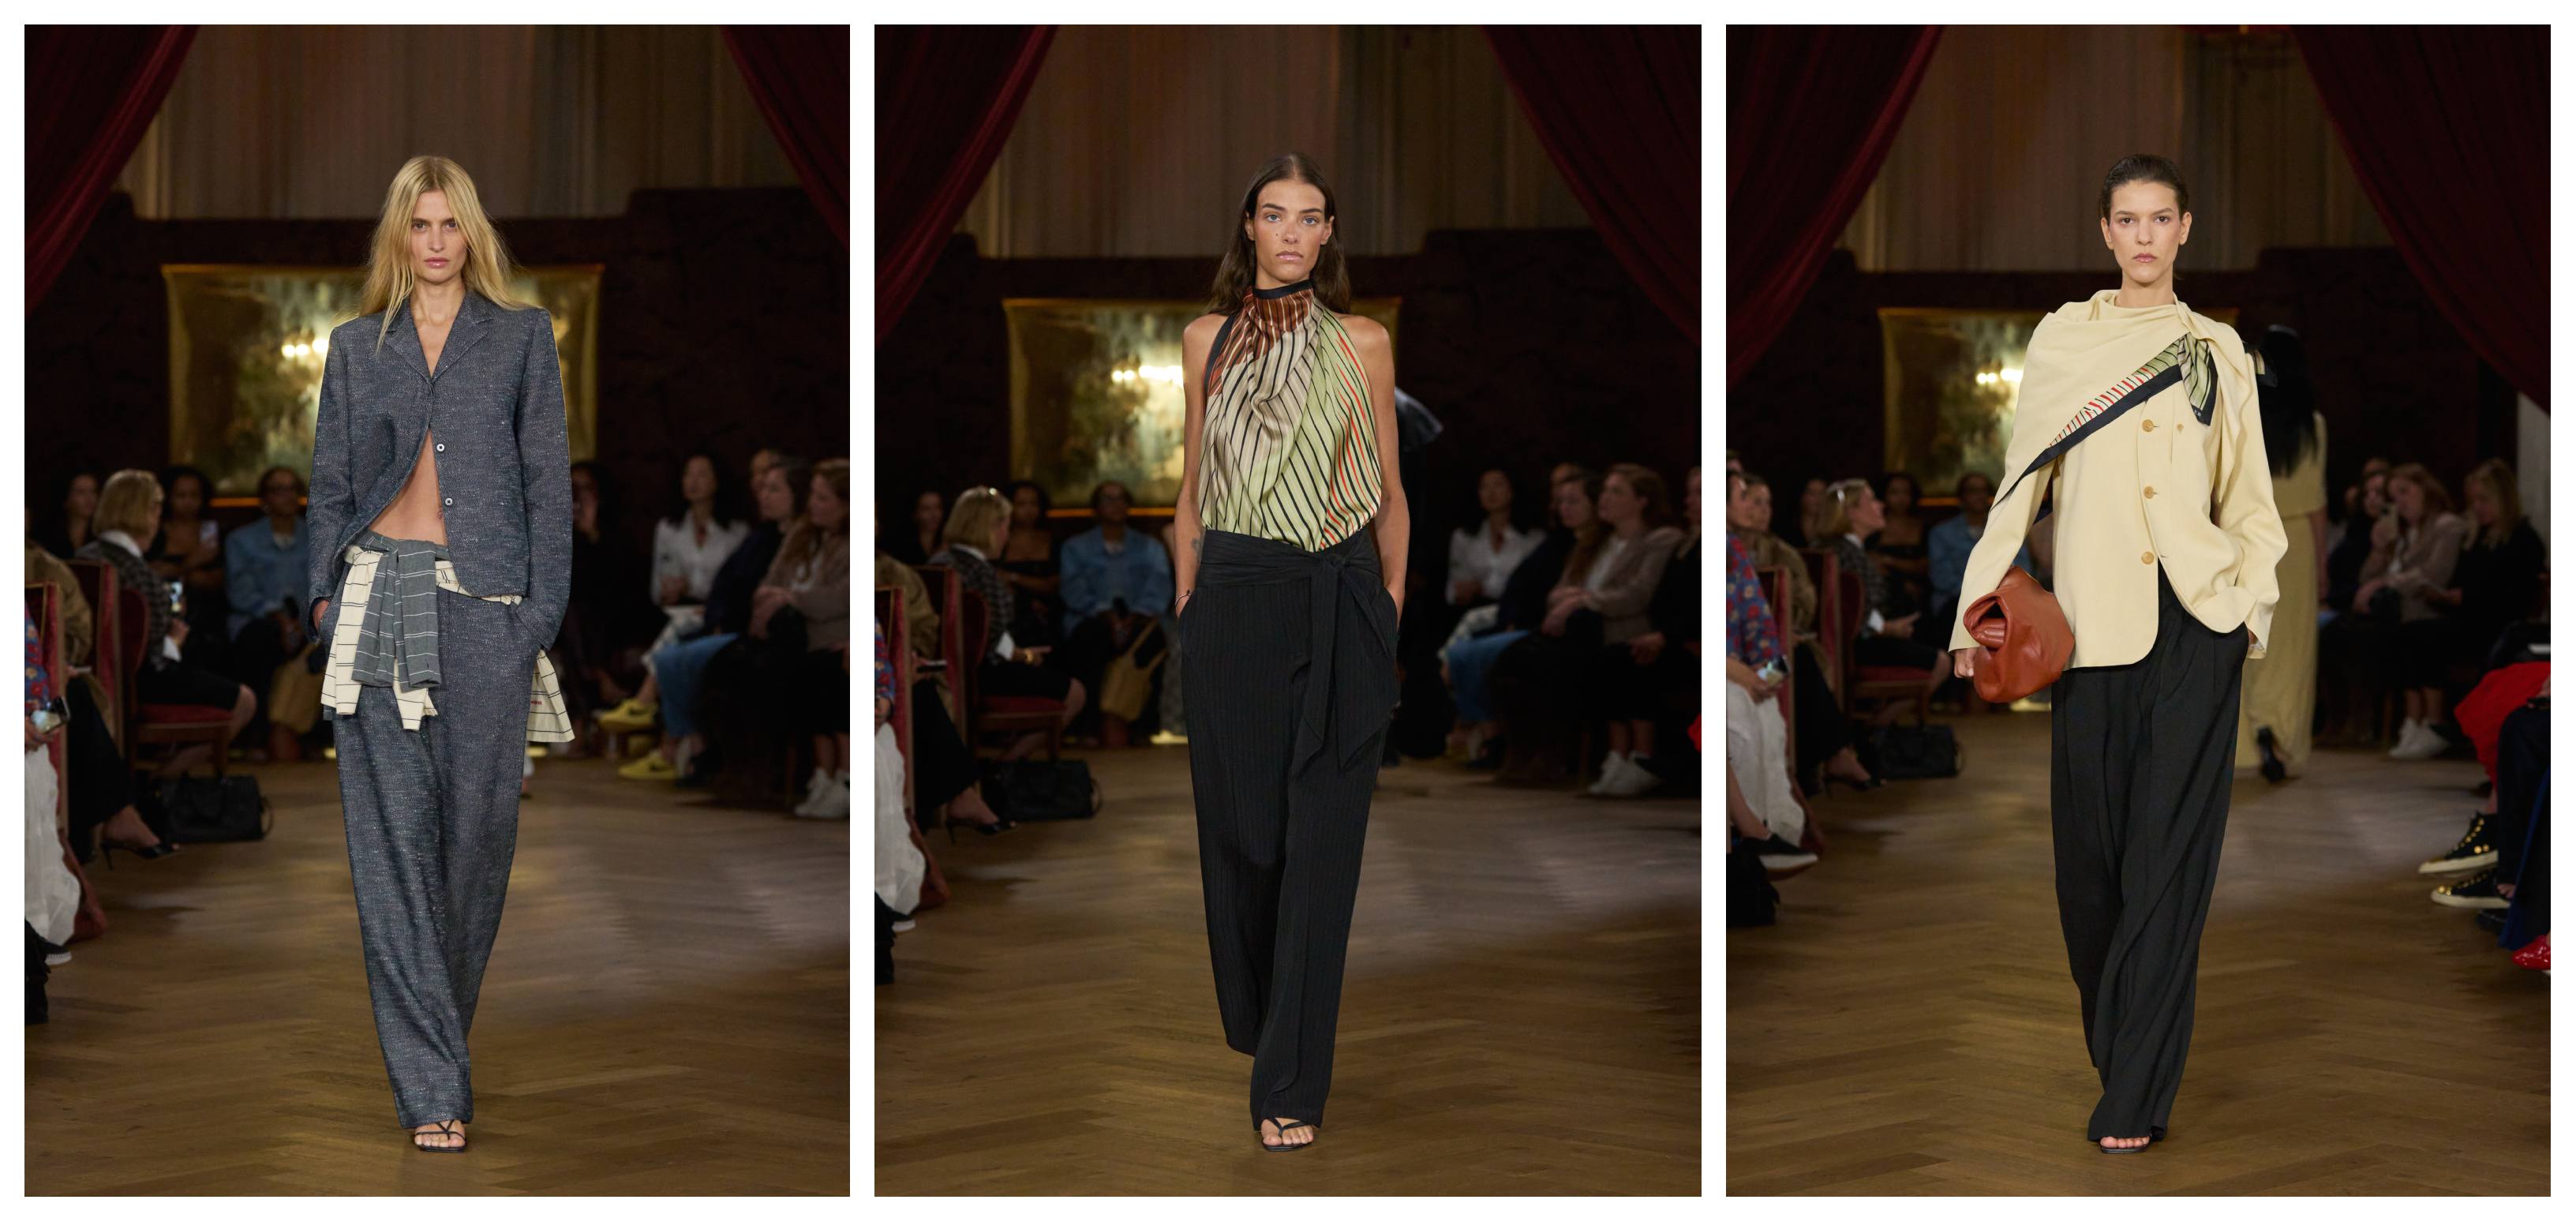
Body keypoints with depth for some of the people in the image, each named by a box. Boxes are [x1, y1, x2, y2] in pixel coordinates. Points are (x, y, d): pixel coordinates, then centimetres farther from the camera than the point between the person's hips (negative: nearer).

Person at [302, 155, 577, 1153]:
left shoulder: (521, 337, 9)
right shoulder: (355, 347, 14)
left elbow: (548, 479, 5)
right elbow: (331, 481, 15)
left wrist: (544, 608, -3)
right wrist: (327, 593, 4)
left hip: (486, 607, -1)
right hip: (380, 600, 1)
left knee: (478, 822, 0)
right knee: (392, 836, -5)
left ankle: (438, 1027, 22)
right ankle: (430, 1086, -5)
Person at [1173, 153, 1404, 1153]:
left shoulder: (1364, 345, 4)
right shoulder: (1208, 339, 7)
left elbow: (1389, 493, 8)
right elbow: (1191, 487, 12)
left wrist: (1392, 603, 4)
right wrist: (1188, 602, 9)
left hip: (1339, 605, -1)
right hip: (1234, 601, 2)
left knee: (1319, 843, -3)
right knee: (1237, 825, 7)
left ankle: (1291, 1084, 0)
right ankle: (1253, 1022, 30)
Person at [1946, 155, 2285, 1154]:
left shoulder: (2216, 348, 12)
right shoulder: (2061, 339, 10)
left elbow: (2249, 497, 15)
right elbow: (2022, 479, 8)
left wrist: (2255, 600, 2)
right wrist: (1978, 605, 1)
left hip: (2196, 622, 0)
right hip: (2093, 621, 0)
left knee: (2168, 853, -6)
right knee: (2090, 846, -1)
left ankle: (2134, 1098, -7)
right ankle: (2113, 1047, 18)